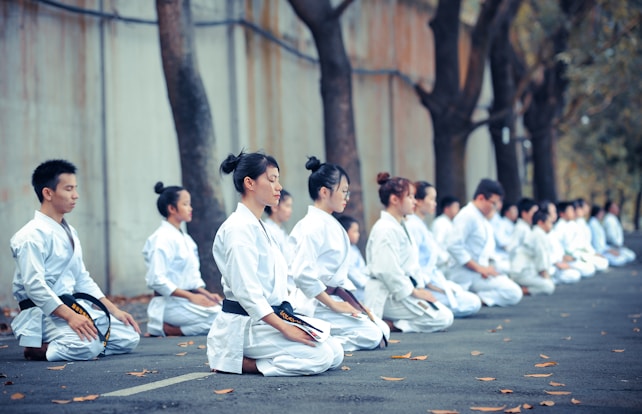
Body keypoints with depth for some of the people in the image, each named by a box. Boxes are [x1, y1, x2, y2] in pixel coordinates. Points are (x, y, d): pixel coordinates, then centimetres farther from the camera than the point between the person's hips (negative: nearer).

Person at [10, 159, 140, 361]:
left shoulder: (69, 232, 15)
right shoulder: (32, 235, -13)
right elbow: (34, 284, -22)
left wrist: (114, 310, 9)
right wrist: (70, 316, -30)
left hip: (73, 305, 9)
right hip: (44, 312, -9)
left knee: (129, 337, 0)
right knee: (87, 346, -33)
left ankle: (55, 345, 7)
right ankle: (38, 349, -6)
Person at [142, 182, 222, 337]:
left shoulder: (186, 239, 17)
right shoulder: (161, 238, -11)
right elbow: (156, 280, -18)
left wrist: (206, 294, 2)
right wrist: (190, 296, -19)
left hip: (188, 299, 9)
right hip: (170, 303, -9)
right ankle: (164, 328, -12)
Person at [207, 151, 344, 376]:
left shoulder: (258, 227, 16)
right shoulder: (239, 228, -16)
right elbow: (246, 292, -22)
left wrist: (287, 322, 8)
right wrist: (284, 328, -23)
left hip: (268, 319, 10)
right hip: (244, 326, -10)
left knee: (335, 353, 3)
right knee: (320, 356, -20)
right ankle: (236, 361, -10)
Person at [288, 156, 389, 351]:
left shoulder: (332, 225, 14)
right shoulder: (313, 226, -17)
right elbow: (302, 274, -25)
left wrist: (355, 302, 12)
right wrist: (333, 304, -18)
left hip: (335, 297, 10)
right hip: (315, 304, -10)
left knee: (383, 330, 6)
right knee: (372, 336, -17)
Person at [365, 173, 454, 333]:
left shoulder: (401, 227, 16)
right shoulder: (385, 229, -17)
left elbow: (412, 264, 18)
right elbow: (388, 270, -24)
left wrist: (420, 288, 5)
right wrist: (414, 291, -15)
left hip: (404, 289, 10)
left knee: (445, 312, 9)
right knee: (444, 318, -14)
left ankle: (391, 322, 3)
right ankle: (386, 324, -14)